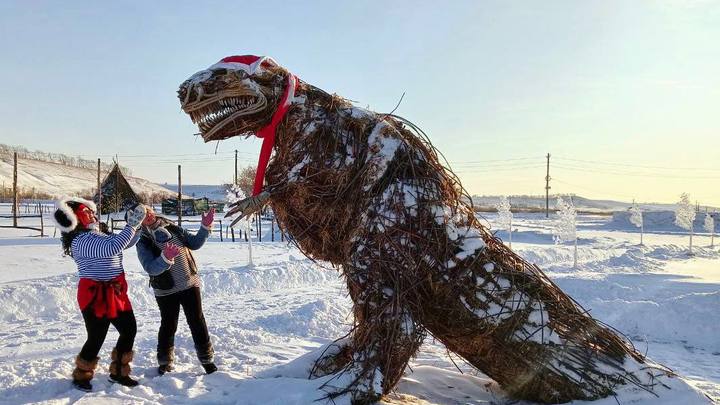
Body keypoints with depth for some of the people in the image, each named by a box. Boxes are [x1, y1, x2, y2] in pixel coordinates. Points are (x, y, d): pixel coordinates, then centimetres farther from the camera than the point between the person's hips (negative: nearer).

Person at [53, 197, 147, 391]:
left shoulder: (101, 234, 9)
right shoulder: (80, 241, -19)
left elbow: (125, 242, 21)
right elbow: (112, 248, -32)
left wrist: (136, 224, 5)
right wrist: (131, 225, -29)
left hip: (116, 292, 8)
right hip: (95, 295, -8)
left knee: (129, 330, 11)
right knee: (96, 338, 3)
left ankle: (118, 372, 28)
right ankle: (81, 376, 28)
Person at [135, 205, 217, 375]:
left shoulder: (173, 229, 2)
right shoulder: (143, 242, -9)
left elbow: (195, 243, 8)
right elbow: (151, 268, -21)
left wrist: (205, 227, -6)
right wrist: (166, 257, -39)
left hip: (190, 284, 3)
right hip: (166, 291, -3)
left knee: (197, 322, 5)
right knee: (169, 326, 9)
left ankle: (207, 358, 18)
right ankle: (165, 362, 30)